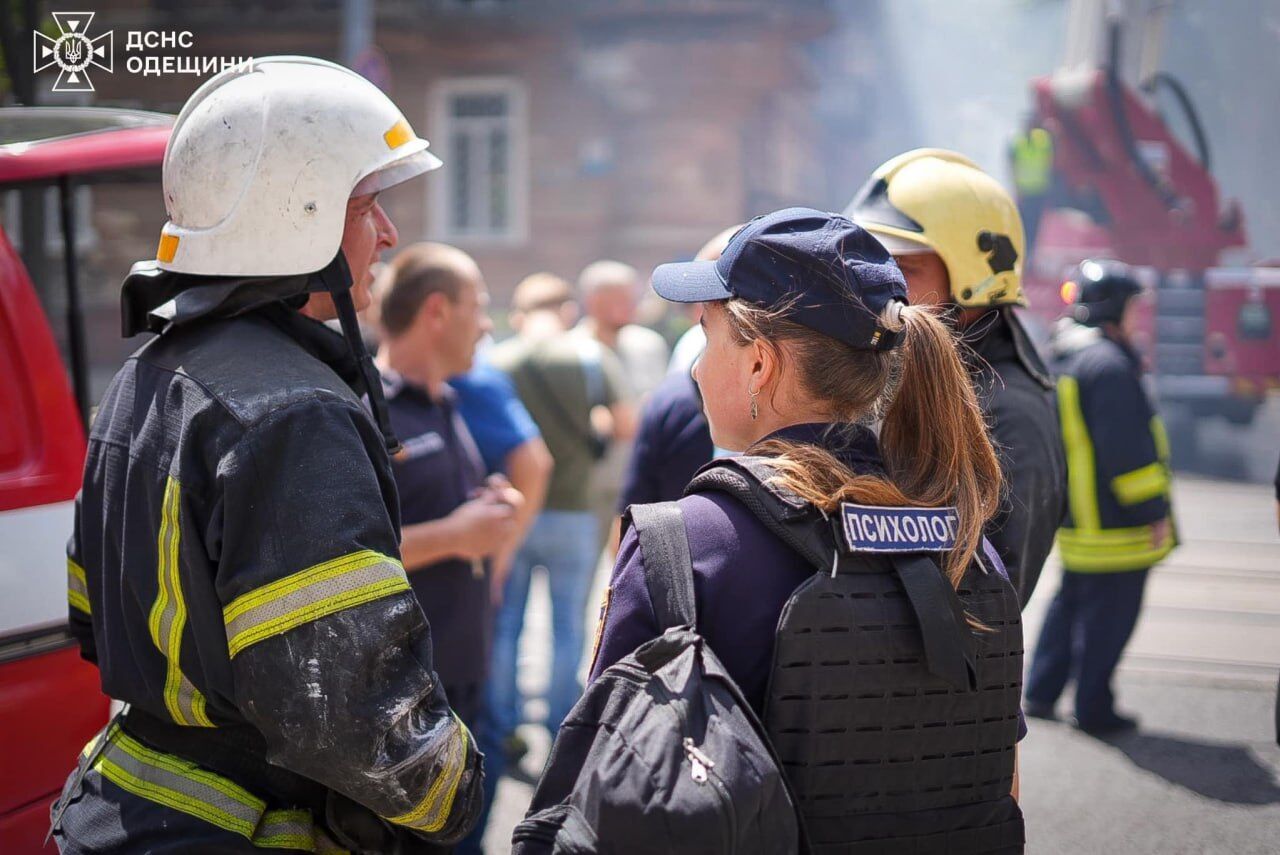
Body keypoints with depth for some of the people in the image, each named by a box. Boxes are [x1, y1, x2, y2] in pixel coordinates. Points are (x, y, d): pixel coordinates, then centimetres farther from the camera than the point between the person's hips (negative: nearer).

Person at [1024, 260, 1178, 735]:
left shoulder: (1065, 361, 13)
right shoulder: (1108, 364, -19)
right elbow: (1127, 449, -22)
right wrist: (1154, 510, -17)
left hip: (1076, 516, 10)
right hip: (1116, 523, -10)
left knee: (1071, 602, 18)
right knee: (1109, 615, -1)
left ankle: (1040, 692, 22)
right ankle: (1094, 708, 6)